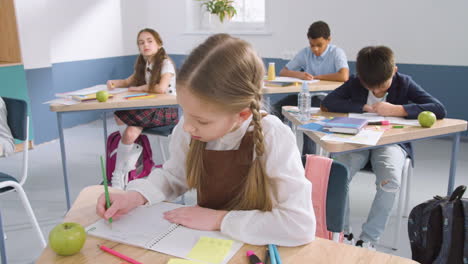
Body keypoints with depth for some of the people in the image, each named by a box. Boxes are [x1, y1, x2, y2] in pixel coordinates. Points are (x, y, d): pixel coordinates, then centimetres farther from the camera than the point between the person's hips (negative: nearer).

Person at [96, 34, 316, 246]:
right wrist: (135, 196, -12)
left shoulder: (272, 138, -25)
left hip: (253, 248, -3)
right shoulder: (189, 130, -12)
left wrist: (218, 219, -24)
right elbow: (174, 176, 6)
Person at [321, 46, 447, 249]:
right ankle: (341, 231, -5)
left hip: (392, 141, -1)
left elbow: (439, 110, -13)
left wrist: (396, 110, -24)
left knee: (391, 181, -31)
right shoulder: (355, 83, 1)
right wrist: (363, 107, -15)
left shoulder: (404, 84, -4)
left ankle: (368, 239, -14)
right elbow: (327, 102, -9)